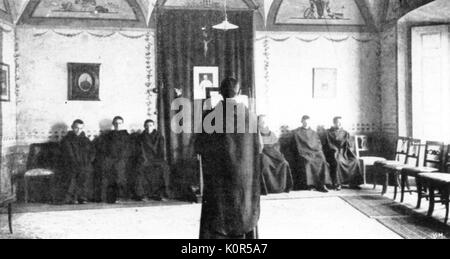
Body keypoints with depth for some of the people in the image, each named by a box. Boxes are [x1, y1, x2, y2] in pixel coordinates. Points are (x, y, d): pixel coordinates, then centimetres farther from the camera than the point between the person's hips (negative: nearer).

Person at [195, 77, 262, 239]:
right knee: (246, 213, 17)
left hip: (218, 176, -1)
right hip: (245, 176, 2)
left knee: (214, 217, 6)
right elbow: (258, 147, 1)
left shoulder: (210, 116, -9)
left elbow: (198, 148, -4)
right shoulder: (250, 116, -4)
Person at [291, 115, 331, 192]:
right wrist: (308, 152, -10)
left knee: (322, 161, -26)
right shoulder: (297, 133, 10)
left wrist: (317, 151, -3)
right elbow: (298, 146, 1)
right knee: (307, 162, -34)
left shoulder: (314, 133, 22)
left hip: (315, 152, 3)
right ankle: (310, 184, -29)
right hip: (303, 153, -3)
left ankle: (322, 184, -27)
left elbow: (319, 144, 17)